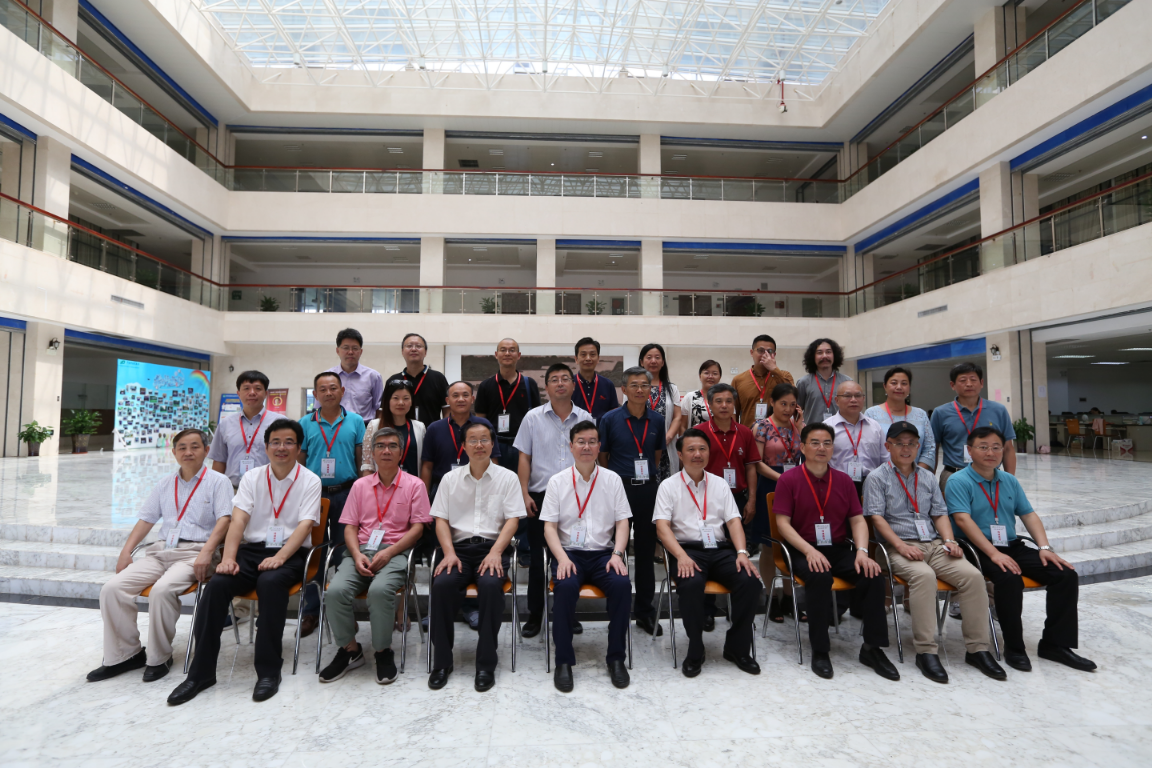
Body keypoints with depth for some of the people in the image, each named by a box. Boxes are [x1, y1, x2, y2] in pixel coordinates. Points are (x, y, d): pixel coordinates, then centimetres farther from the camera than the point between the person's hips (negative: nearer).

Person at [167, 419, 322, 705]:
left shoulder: (310, 481, 2)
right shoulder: (251, 478, 11)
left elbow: (304, 526, -9)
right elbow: (238, 520, -1)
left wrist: (279, 557, -23)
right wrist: (228, 557, -16)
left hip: (290, 553, -3)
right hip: (251, 549, 3)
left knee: (271, 582, -34)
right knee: (216, 584, -24)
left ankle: (269, 670, -21)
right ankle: (201, 671, -11)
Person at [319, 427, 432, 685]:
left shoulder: (414, 485, 6)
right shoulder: (360, 485, 17)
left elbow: (417, 527, 0)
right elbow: (350, 526, 12)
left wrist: (388, 553, -13)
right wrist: (357, 555, -8)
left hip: (395, 551, -3)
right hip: (362, 550, 4)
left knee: (380, 590, -34)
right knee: (335, 591, -25)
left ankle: (383, 651, -8)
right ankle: (350, 650, 0)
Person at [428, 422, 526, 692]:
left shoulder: (507, 478, 9)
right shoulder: (450, 479, 15)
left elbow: (512, 520, 2)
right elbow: (441, 519, 10)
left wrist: (495, 553, -13)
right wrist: (449, 553, -7)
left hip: (492, 547, -2)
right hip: (459, 547, 2)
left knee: (491, 584, -32)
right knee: (442, 583, -28)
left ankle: (486, 664, -17)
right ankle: (441, 661, -11)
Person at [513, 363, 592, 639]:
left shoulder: (585, 418, 4)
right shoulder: (533, 417, 1)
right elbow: (524, 458, 1)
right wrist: (525, 493, -7)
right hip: (541, 495, -1)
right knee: (537, 558, 8)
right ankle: (535, 615, 23)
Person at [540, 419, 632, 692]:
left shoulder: (612, 479, 8)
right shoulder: (557, 481, 4)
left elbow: (622, 522, 6)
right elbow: (549, 526, 1)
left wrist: (617, 554, -11)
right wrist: (562, 558, -15)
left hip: (603, 552, 1)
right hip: (569, 552, -1)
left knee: (622, 584, -28)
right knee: (566, 586, -31)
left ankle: (616, 657, -8)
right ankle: (563, 661, -14)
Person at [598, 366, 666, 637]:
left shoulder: (657, 421, 3)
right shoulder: (610, 419, -5)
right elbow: (603, 457, 4)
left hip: (647, 490, 2)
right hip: (619, 489, -2)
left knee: (646, 552, 10)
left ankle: (645, 611, 23)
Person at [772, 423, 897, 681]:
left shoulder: (844, 480, 10)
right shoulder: (788, 480, -3)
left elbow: (857, 519, 7)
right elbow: (782, 523, -9)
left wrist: (862, 551, -12)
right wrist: (809, 551, -22)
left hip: (840, 549, 4)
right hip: (803, 551, -4)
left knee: (873, 575, -22)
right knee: (820, 577, -34)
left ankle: (872, 648, -5)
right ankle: (819, 650, -18)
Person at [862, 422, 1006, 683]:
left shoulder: (928, 477, 22)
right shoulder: (877, 477, 3)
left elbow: (940, 513, 19)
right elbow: (876, 517, -6)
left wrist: (949, 540, 0)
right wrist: (901, 545, -17)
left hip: (933, 544, 5)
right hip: (899, 547, -5)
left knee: (972, 575, -20)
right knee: (924, 576, -34)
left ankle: (976, 649, -10)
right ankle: (925, 651, -27)